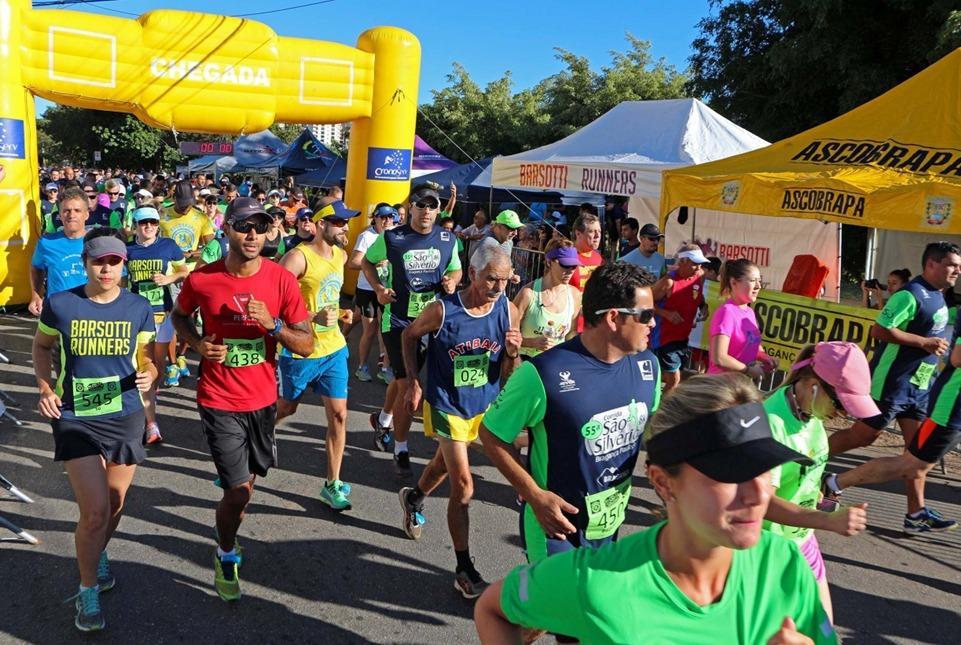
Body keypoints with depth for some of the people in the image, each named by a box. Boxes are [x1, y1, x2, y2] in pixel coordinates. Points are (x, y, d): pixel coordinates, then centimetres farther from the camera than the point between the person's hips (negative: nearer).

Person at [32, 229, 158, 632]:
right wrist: (45, 387, -4)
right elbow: (41, 347, 10)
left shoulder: (139, 308, -4)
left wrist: (148, 376, -17)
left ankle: (97, 556, 49)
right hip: (74, 419, -2)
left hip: (125, 417, 2)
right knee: (94, 512, -8)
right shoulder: (59, 305, -7)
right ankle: (88, 592, 15)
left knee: (114, 505, 17)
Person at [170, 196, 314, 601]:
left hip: (263, 399, 3)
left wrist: (273, 324, -26)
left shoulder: (282, 280, -10)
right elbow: (179, 315, 10)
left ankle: (226, 528, 52)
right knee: (240, 491, -5)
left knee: (248, 478, 20)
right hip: (220, 401, -2)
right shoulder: (201, 279, -11)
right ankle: (226, 556, 24)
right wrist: (197, 343, -9)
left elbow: (307, 346, -8)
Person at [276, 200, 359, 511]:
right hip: (300, 351, -6)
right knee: (285, 409, 14)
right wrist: (314, 317, -31)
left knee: (339, 415, 2)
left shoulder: (340, 255, 6)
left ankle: (332, 485, 13)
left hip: (334, 349, 6)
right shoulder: (298, 257, -18)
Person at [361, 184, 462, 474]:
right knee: (406, 385, -7)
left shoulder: (448, 240, 0)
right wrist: (378, 287, -9)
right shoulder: (391, 238, -8)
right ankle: (400, 450, 9)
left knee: (402, 379, 21)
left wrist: (452, 281, -8)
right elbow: (367, 261, 8)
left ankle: (383, 419, 50)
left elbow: (455, 269, 16)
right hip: (398, 320, -4)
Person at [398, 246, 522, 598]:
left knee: (446, 462, 28)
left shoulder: (508, 310, -12)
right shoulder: (443, 310, -22)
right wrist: (413, 382, -5)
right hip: (447, 406, -5)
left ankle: (414, 497, 60)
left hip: (484, 406, 5)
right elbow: (410, 335, -1)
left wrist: (512, 353, -26)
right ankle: (464, 568, 4)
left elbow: (507, 374, -5)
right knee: (463, 486, -8)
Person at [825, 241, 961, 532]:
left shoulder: (938, 296, 12)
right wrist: (924, 342, -23)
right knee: (864, 435, 0)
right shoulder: (911, 294, -18)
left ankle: (916, 512, 10)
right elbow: (879, 330, -24)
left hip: (918, 383, 9)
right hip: (892, 381, -9)